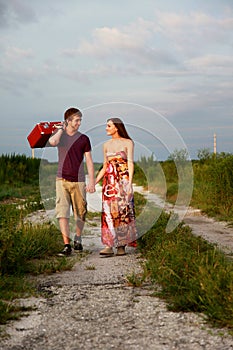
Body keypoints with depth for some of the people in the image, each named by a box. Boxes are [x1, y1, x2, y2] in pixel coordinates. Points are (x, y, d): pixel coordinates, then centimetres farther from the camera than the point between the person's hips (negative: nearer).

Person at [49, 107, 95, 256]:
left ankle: (78, 238, 32)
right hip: (62, 180, 0)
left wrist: (92, 182, -4)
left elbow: (89, 162, 2)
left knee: (81, 213, 7)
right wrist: (61, 129, -5)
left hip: (78, 181, 0)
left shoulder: (83, 139, 3)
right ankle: (67, 245, -9)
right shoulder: (60, 135, 5)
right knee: (62, 212, -10)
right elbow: (52, 142, -21)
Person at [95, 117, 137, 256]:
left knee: (123, 212, -5)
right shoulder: (106, 145, 15)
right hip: (109, 181, 4)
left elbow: (130, 163, -6)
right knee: (109, 212, -4)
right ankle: (109, 246, -4)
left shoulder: (128, 143, 2)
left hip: (123, 181, -4)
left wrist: (130, 182, -18)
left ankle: (122, 246, -1)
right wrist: (94, 182, 11)